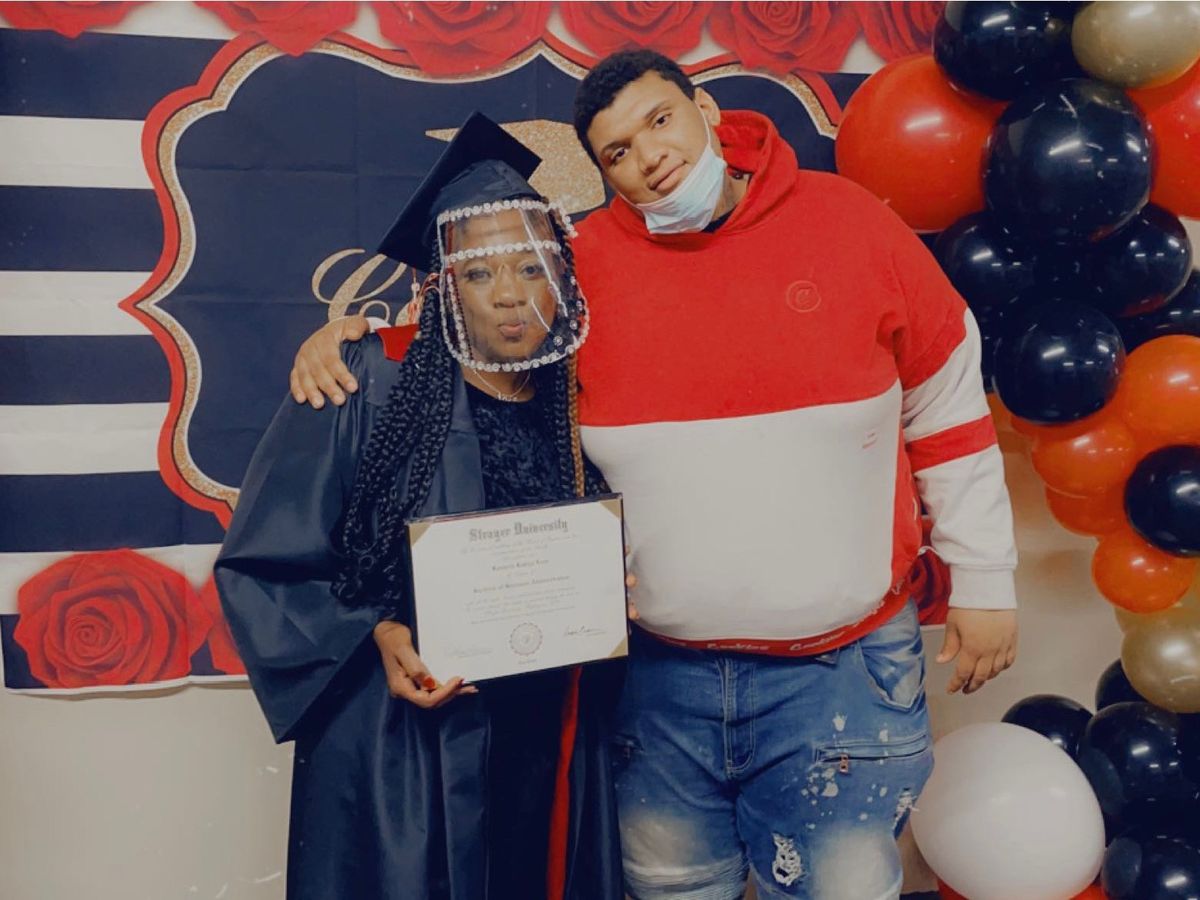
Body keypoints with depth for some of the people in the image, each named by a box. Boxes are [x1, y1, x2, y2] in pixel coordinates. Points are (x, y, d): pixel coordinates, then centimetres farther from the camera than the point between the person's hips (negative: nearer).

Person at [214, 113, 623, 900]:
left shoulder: (581, 407, 2)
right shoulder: (373, 385, -10)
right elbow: (261, 565, -7)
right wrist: (378, 636, -18)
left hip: (553, 757, 4)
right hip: (399, 763, -3)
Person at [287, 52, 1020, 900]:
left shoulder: (850, 221, -5)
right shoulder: (586, 264, -3)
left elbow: (948, 406, 2)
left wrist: (985, 583, 6)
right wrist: (352, 331, -7)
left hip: (842, 667, -1)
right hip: (659, 672, 2)